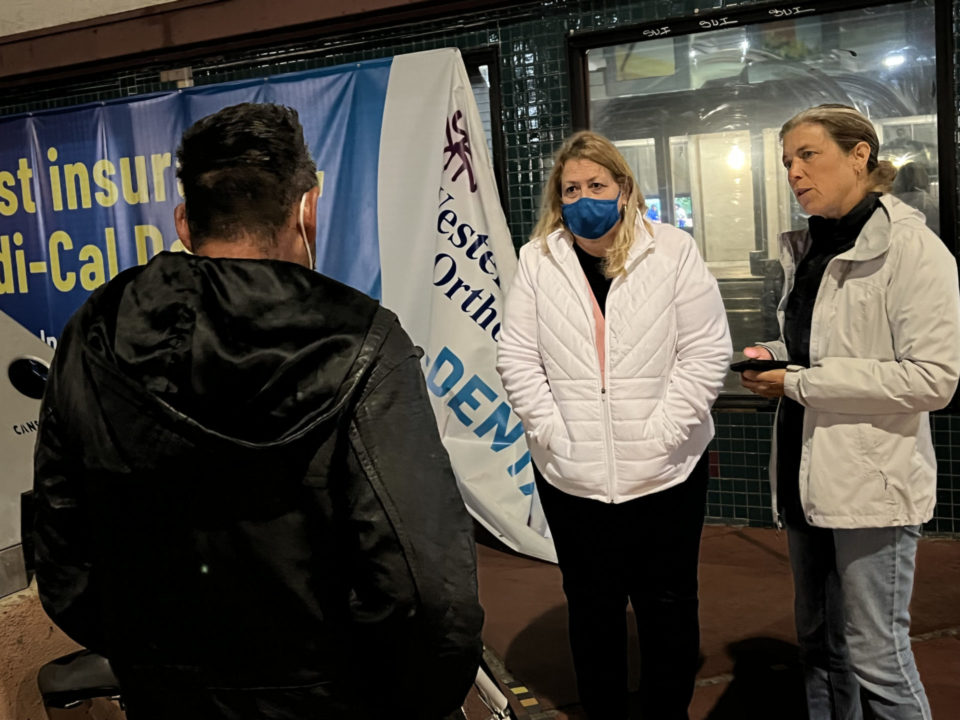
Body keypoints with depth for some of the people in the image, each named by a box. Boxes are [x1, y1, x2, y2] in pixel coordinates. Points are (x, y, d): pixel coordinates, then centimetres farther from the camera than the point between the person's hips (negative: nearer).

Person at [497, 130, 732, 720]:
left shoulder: (674, 251, -2)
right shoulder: (537, 261, 3)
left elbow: (707, 352, -5)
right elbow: (517, 357, 1)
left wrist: (661, 434, -12)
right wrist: (551, 430, -8)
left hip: (664, 472, -1)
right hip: (571, 474, 1)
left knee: (667, 605, 12)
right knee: (592, 605, 15)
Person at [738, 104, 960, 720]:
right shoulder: (808, 250, 12)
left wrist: (799, 383, -18)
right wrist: (775, 355, 1)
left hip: (873, 481, -8)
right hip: (807, 475, 8)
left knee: (875, 657, 1)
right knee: (820, 645, 18)